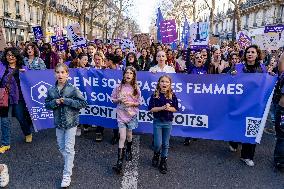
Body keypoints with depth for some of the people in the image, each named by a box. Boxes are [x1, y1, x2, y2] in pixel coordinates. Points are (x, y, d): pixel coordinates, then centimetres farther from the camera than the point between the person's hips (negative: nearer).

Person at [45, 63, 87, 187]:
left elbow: (83, 103, -12)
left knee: (69, 148, -2)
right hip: (58, 122, 5)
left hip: (71, 122, -5)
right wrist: (55, 102, -13)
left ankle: (67, 175, 8)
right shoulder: (51, 90, 0)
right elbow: (47, 105, 8)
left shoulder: (72, 89, -13)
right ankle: (69, 163, 43)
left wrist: (67, 101, -21)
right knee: (61, 147, 18)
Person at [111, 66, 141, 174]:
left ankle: (128, 151, 46)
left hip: (132, 114, 1)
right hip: (121, 114, -1)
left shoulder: (136, 88, -2)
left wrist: (131, 103, -16)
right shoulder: (119, 87, -2)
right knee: (122, 137, -8)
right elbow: (113, 100, 5)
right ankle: (119, 162, -7)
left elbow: (139, 102, 3)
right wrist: (119, 100, -15)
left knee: (129, 135, 15)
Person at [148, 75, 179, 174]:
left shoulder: (172, 95, -5)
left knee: (165, 144, 10)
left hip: (168, 122, 1)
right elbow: (151, 109, -12)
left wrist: (169, 108, -19)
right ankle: (156, 155, 33)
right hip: (157, 122, -1)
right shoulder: (155, 95, -9)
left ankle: (163, 161, 27)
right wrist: (162, 108, -23)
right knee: (158, 143, 0)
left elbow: (176, 109, 1)